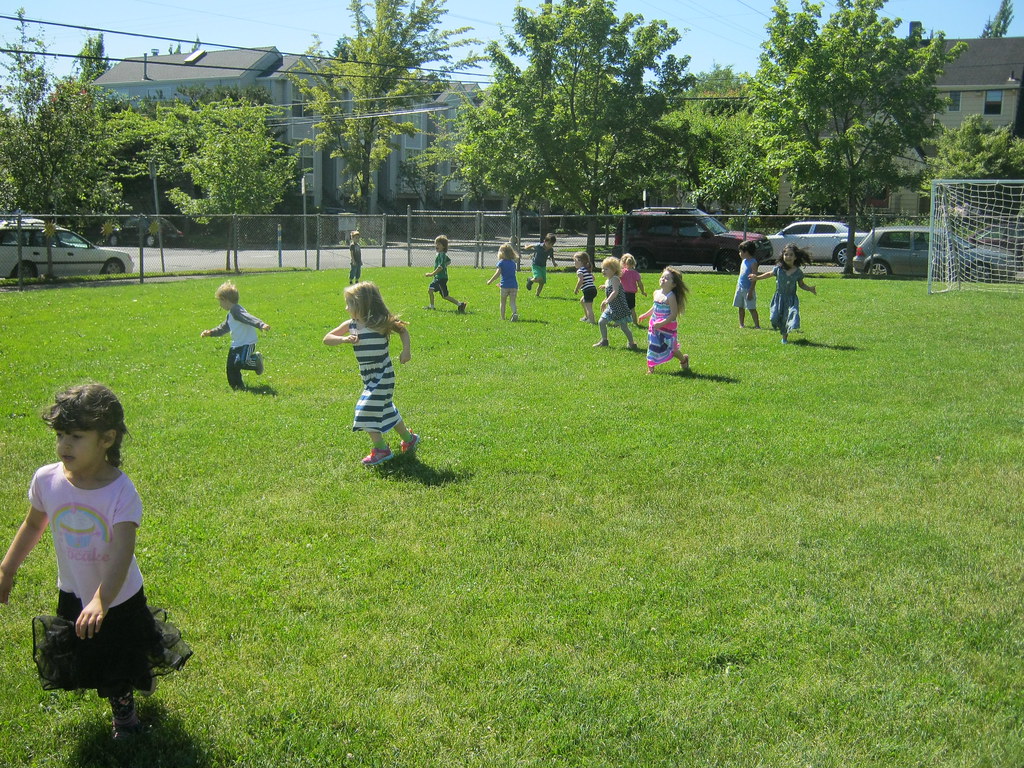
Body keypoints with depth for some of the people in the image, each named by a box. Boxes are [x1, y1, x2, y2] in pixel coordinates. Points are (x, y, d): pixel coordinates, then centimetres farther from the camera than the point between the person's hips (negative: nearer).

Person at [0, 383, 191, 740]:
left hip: (119, 600, -4)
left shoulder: (121, 492, -30)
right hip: (73, 597, 4)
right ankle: (122, 709, 51)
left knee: (124, 663, 17)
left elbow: (123, 552, -38)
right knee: (83, 660, 21)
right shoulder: (46, 480, -17)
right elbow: (33, 525, 3)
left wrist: (100, 602, -50)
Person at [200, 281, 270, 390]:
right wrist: (211, 332, 28)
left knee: (239, 363, -24)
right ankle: (238, 386, 18)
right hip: (236, 344, 10)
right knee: (231, 366, 5)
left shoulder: (236, 310, -16)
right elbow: (223, 327, 32)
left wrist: (261, 325, -48)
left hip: (247, 343, -10)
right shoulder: (230, 314, 18)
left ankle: (256, 360, 3)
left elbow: (249, 318, -33)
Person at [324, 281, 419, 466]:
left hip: (382, 376, -7)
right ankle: (409, 439, 36)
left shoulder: (380, 323, -16)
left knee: (367, 410, -12)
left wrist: (406, 350, -10)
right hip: (369, 377, 7)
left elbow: (403, 330, 1)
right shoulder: (350, 326, -1)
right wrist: (344, 339, -17)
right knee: (386, 409, 19)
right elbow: (327, 339, 1)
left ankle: (381, 449, -2)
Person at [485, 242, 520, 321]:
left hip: (505, 286, -3)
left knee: (503, 302, 10)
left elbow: (497, 274, -10)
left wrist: (490, 281, 2)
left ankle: (502, 317, 12)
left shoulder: (501, 262, -4)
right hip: (514, 285, 3)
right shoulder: (513, 263, 11)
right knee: (513, 301, 4)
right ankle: (515, 313, -20)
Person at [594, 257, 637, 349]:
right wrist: (604, 304, 22)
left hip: (619, 308, -9)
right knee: (601, 322, 8)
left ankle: (631, 343, 11)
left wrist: (606, 301, -37)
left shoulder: (615, 279, -17)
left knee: (624, 327, -3)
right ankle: (604, 341, 22)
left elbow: (615, 292, -31)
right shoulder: (607, 281, 11)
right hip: (611, 307, 9)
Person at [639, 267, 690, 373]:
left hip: (668, 327, -6)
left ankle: (684, 359, 35)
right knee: (652, 347, 6)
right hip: (655, 325, 6)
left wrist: (661, 323, -26)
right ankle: (650, 368, 14)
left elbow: (673, 314, -23)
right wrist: (645, 315, 22)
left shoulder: (670, 297, -20)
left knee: (671, 349, 6)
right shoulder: (656, 293, 4)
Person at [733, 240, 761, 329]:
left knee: (752, 308, -6)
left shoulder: (753, 262, -14)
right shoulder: (743, 261, 10)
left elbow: (754, 278, -17)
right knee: (741, 307, 11)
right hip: (740, 288, 7)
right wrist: (737, 287, 17)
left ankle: (757, 325, -3)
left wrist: (751, 291, -20)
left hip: (748, 289, -7)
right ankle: (741, 324, 20)